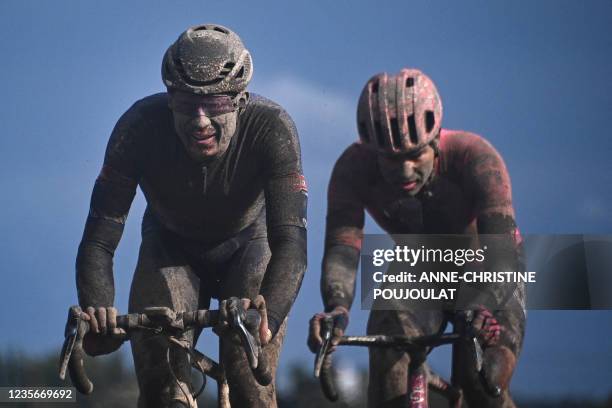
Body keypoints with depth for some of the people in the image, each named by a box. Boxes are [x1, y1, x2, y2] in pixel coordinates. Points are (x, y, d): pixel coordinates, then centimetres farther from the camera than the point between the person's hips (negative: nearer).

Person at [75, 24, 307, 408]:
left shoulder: (272, 128, -34)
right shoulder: (139, 127, -31)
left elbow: (291, 241, -41)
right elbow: (99, 239, -32)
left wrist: (267, 318, -60)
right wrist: (97, 313, -52)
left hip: (247, 247, -1)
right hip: (170, 249, 1)